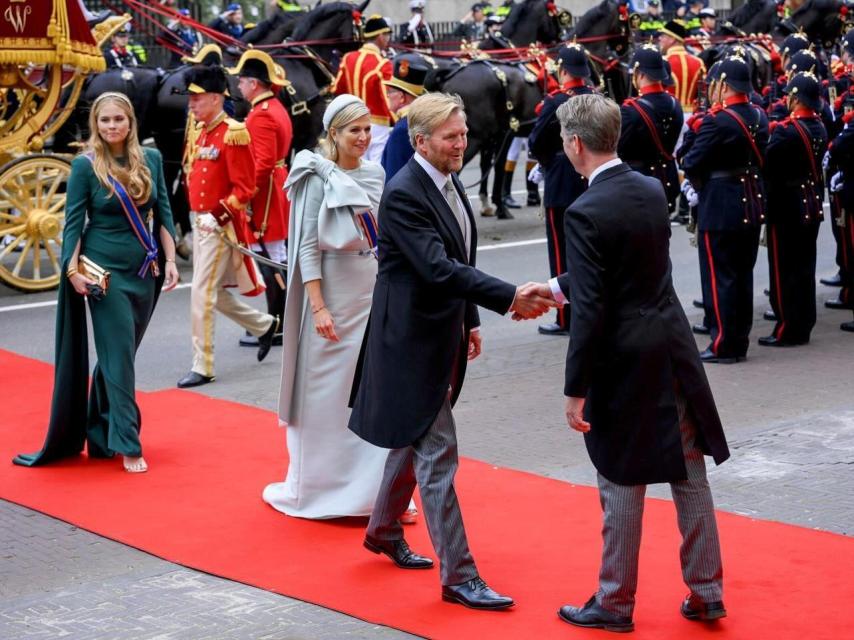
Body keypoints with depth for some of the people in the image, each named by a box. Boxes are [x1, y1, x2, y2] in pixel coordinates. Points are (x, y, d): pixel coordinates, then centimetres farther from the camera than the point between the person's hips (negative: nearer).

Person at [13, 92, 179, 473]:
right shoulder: (86, 166, -7)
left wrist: (169, 260, 3)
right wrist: (72, 270, -15)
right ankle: (128, 446, -1)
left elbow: (163, 214, 8)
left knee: (117, 356, 13)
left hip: (145, 270, 4)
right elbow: (73, 222, -7)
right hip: (105, 272, -4)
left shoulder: (151, 159, 3)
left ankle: (100, 437, 25)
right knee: (119, 358, -4)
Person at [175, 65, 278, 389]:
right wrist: (196, 214, 12)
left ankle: (203, 367, 1)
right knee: (214, 292, 16)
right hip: (201, 222, 9)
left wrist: (217, 215, -22)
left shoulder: (233, 134, -15)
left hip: (220, 226, -9)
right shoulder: (201, 132, 11)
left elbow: (244, 189, -17)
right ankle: (265, 325, 35)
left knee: (202, 295, -7)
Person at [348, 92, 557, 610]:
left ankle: (384, 530, 41)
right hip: (414, 339, -9)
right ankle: (459, 576, -4)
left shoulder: (450, 182, 7)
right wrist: (510, 298, -37)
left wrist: (470, 320, 19)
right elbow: (439, 268, -31)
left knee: (414, 438, 22)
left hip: (442, 336, 9)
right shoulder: (403, 194, -22)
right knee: (438, 455, -7)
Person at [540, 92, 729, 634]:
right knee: (690, 474, 13)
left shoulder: (587, 212, -18)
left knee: (622, 487, 5)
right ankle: (707, 593, 21)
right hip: (675, 348, 7)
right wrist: (556, 287, 25)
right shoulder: (653, 190, 5)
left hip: (625, 362, -7)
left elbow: (590, 310, -20)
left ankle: (615, 604, 17)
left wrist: (576, 390, -14)